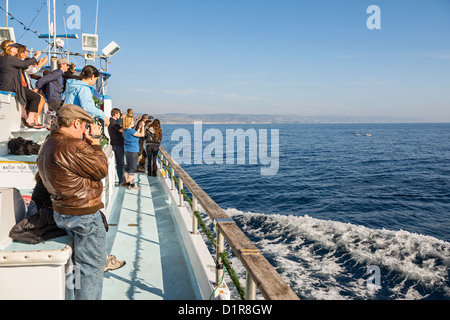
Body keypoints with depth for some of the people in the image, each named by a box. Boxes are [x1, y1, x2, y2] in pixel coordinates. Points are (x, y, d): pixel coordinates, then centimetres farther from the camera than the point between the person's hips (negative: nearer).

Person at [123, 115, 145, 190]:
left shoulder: (125, 130, 8)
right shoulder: (131, 131, -19)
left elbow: (136, 134, 19)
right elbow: (142, 134, -15)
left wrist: (139, 127, 19)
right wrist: (142, 126, -3)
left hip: (127, 150, 9)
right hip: (133, 151, -9)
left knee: (128, 167, 15)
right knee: (132, 169, -2)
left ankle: (128, 183, 22)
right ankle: (132, 185, 3)